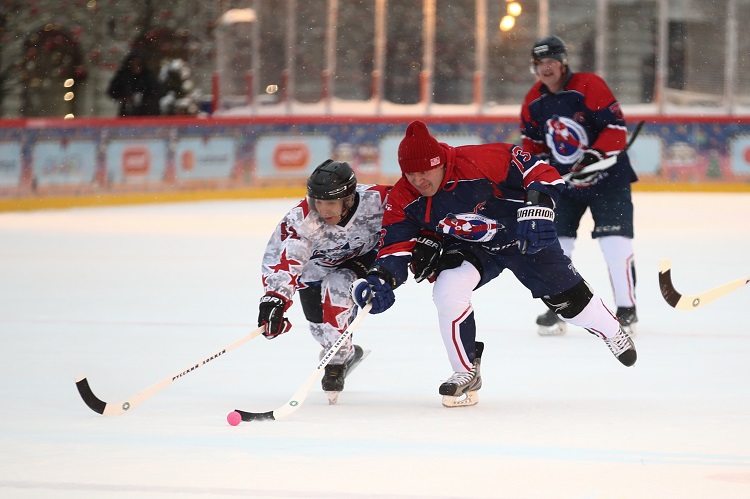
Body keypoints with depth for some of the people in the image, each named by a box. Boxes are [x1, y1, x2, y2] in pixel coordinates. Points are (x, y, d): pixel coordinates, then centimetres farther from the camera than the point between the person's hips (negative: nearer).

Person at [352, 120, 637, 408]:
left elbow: (538, 170, -27)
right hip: (469, 247, 3)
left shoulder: (480, 161, -35)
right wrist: (381, 278, -38)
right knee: (448, 289, -25)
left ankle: (612, 333, 42)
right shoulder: (403, 200, -21)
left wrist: (538, 207, -38)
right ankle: (466, 372, -6)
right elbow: (397, 245, -20)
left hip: (524, 235, -2)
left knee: (567, 295, 8)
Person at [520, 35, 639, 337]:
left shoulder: (589, 87, -18)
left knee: (615, 241, -12)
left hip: (607, 177, -5)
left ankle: (626, 309, -3)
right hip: (563, 179, 5)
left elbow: (616, 127, -20)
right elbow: (533, 142, 14)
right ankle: (556, 309, 10)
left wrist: (595, 154, -30)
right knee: (555, 241, -1)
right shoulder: (533, 102, 1)